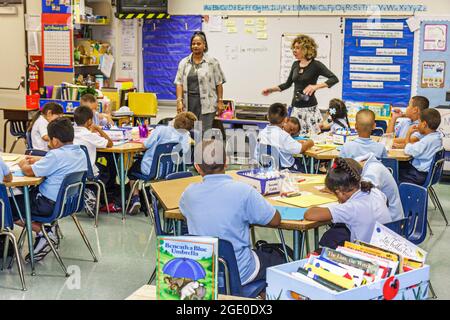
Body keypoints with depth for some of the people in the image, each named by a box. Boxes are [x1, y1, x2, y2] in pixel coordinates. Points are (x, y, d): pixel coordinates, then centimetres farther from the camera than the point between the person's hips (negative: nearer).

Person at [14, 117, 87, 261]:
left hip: (51, 204, -9)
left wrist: (23, 164, 4)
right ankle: (46, 227, 14)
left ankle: (43, 231, -3)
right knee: (27, 193, 30)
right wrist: (38, 159, 18)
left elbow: (29, 171, -18)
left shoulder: (56, 155, -22)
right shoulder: (80, 153, 3)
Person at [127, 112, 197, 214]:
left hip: (150, 170, -3)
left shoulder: (161, 129, -17)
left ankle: (135, 198, 13)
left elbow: (147, 144, -18)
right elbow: (185, 151, -17)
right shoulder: (186, 136, -10)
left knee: (133, 169, 30)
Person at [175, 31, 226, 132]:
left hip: (206, 104, -3)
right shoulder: (184, 63, 9)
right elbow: (179, 83, 4)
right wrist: (179, 100, -6)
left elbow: (219, 83, 1)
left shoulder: (213, 62, 1)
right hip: (189, 103, 3)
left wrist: (220, 101, -2)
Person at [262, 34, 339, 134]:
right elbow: (288, 84, 21)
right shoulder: (295, 65, 10)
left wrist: (316, 86, -28)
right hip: (295, 108, 6)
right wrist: (272, 90, 11)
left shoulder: (315, 65, -7)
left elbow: (334, 79, -16)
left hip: (310, 108, -6)